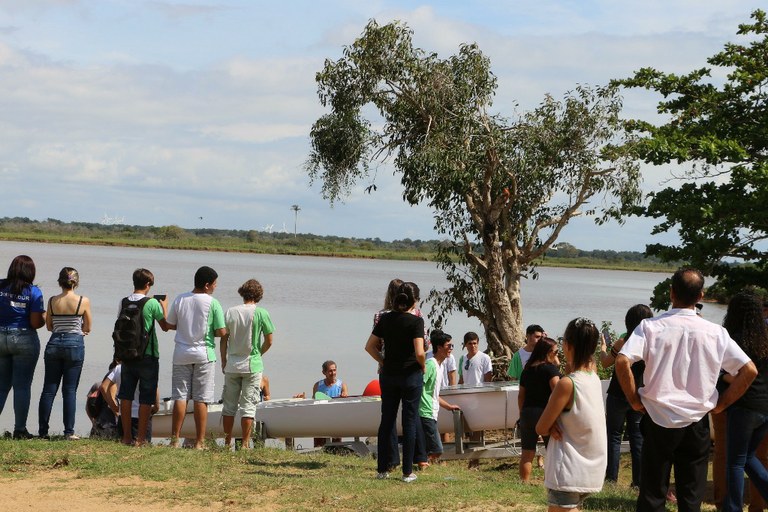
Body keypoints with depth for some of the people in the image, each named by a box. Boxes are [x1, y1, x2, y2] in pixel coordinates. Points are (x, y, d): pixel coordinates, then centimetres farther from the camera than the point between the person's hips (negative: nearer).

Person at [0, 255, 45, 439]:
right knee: (22, 386, 3)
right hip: (25, 340, -3)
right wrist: (44, 318, 9)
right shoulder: (33, 292, -9)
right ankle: (20, 430, 5)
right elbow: (36, 323, -12)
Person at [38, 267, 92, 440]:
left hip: (54, 344, 2)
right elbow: (87, 328, 3)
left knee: (49, 389, 7)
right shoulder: (83, 301, -6)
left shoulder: (52, 301, 1)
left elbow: (49, 326, 10)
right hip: (75, 345, -2)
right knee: (69, 390, 2)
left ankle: (43, 430, 9)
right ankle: (69, 431, 1)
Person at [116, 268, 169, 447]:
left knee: (126, 396, 10)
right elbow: (165, 326, 0)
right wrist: (164, 306, 14)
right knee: (146, 399, 2)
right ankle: (140, 438, 1)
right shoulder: (152, 303, -11)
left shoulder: (123, 302, 1)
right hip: (148, 356, -4)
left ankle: (127, 436, 12)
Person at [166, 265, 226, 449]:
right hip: (204, 353, -3)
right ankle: (199, 441, 2)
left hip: (181, 353, 3)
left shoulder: (180, 300, 1)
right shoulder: (212, 303, -10)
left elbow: (170, 325, 9)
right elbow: (221, 332, -10)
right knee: (201, 399, 1)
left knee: (180, 397, 6)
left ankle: (175, 439, 5)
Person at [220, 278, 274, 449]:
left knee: (229, 404, 12)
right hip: (252, 365, -3)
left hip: (232, 365, 3)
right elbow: (269, 341, -4)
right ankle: (245, 444, -1)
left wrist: (223, 360, 11)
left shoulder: (231, 312, 0)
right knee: (248, 406, 1)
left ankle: (227, 442, 17)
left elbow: (224, 339, 2)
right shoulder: (261, 313, -7)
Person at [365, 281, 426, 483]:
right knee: (409, 422, 3)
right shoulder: (416, 321, -14)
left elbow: (369, 347, 4)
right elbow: (419, 353, -21)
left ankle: (382, 469, 15)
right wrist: (423, 367, -3)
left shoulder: (385, 319, 1)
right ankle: (407, 472, 5)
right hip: (411, 375, -4)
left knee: (387, 421, 12)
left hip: (388, 375, 4)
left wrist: (384, 362, 12)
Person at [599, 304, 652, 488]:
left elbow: (605, 363, -3)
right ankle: (639, 481, 9)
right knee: (638, 438, 10)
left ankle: (611, 478, 3)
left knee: (614, 436, 5)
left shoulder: (624, 341, -14)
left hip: (618, 396, -4)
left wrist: (603, 349, 16)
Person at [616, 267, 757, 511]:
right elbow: (749, 371, -4)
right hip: (697, 424, 1)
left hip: (658, 420, -1)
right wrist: (721, 403, 6)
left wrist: (634, 400, -5)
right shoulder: (715, 333, -2)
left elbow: (622, 362, -19)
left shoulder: (651, 326, -7)